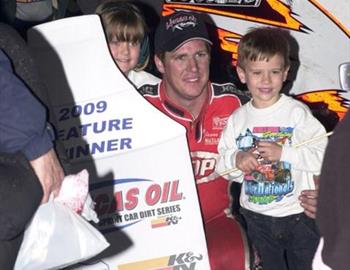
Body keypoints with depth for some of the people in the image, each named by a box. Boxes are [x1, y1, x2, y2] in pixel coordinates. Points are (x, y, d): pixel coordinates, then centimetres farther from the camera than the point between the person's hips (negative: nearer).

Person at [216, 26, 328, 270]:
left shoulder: (297, 113, -12)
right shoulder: (237, 119, 1)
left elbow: (324, 156, -20)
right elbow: (221, 164, 2)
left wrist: (282, 152, -28)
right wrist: (236, 160, -19)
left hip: (299, 215, -4)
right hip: (257, 217, 4)